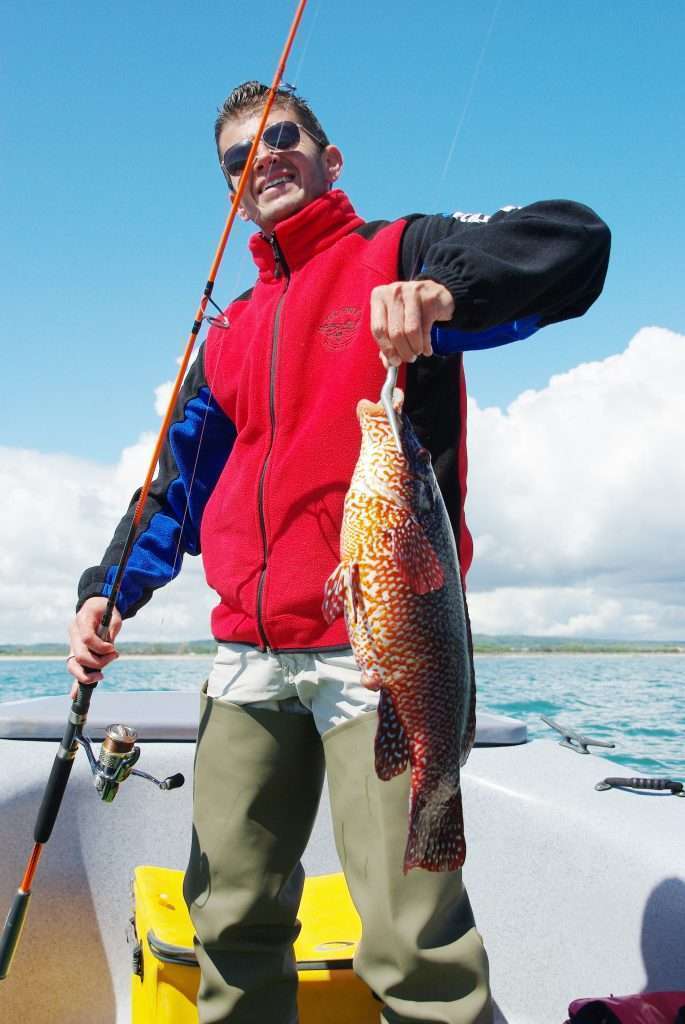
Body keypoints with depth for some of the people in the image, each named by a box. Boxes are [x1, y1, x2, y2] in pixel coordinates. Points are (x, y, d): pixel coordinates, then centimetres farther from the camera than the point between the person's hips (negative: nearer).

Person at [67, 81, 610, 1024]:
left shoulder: (397, 256, 6)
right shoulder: (230, 336, 22)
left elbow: (576, 239, -8)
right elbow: (180, 482, 20)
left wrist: (445, 289, -26)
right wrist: (110, 591, 6)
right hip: (248, 660, 6)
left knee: (412, 943, -8)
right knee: (232, 919, 12)